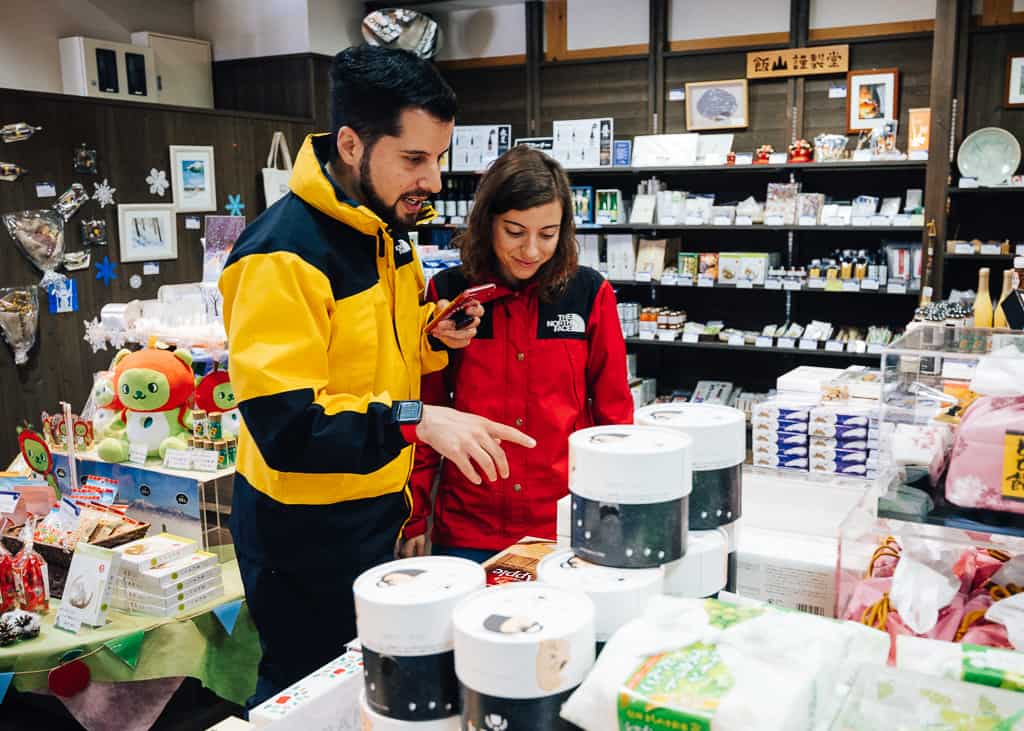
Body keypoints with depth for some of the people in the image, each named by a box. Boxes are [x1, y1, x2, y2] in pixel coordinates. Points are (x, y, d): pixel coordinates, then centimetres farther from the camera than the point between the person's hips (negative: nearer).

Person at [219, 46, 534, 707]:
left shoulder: (388, 228, 4)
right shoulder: (282, 254, -24)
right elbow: (284, 426, -29)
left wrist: (435, 337, -3)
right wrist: (413, 420, -38)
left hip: (379, 511, 8)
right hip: (306, 534, -8)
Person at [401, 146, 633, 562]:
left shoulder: (590, 293, -4)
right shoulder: (446, 293, -3)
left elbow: (613, 410, 2)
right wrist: (415, 519, 2)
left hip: (569, 525, 0)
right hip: (467, 530, 0)